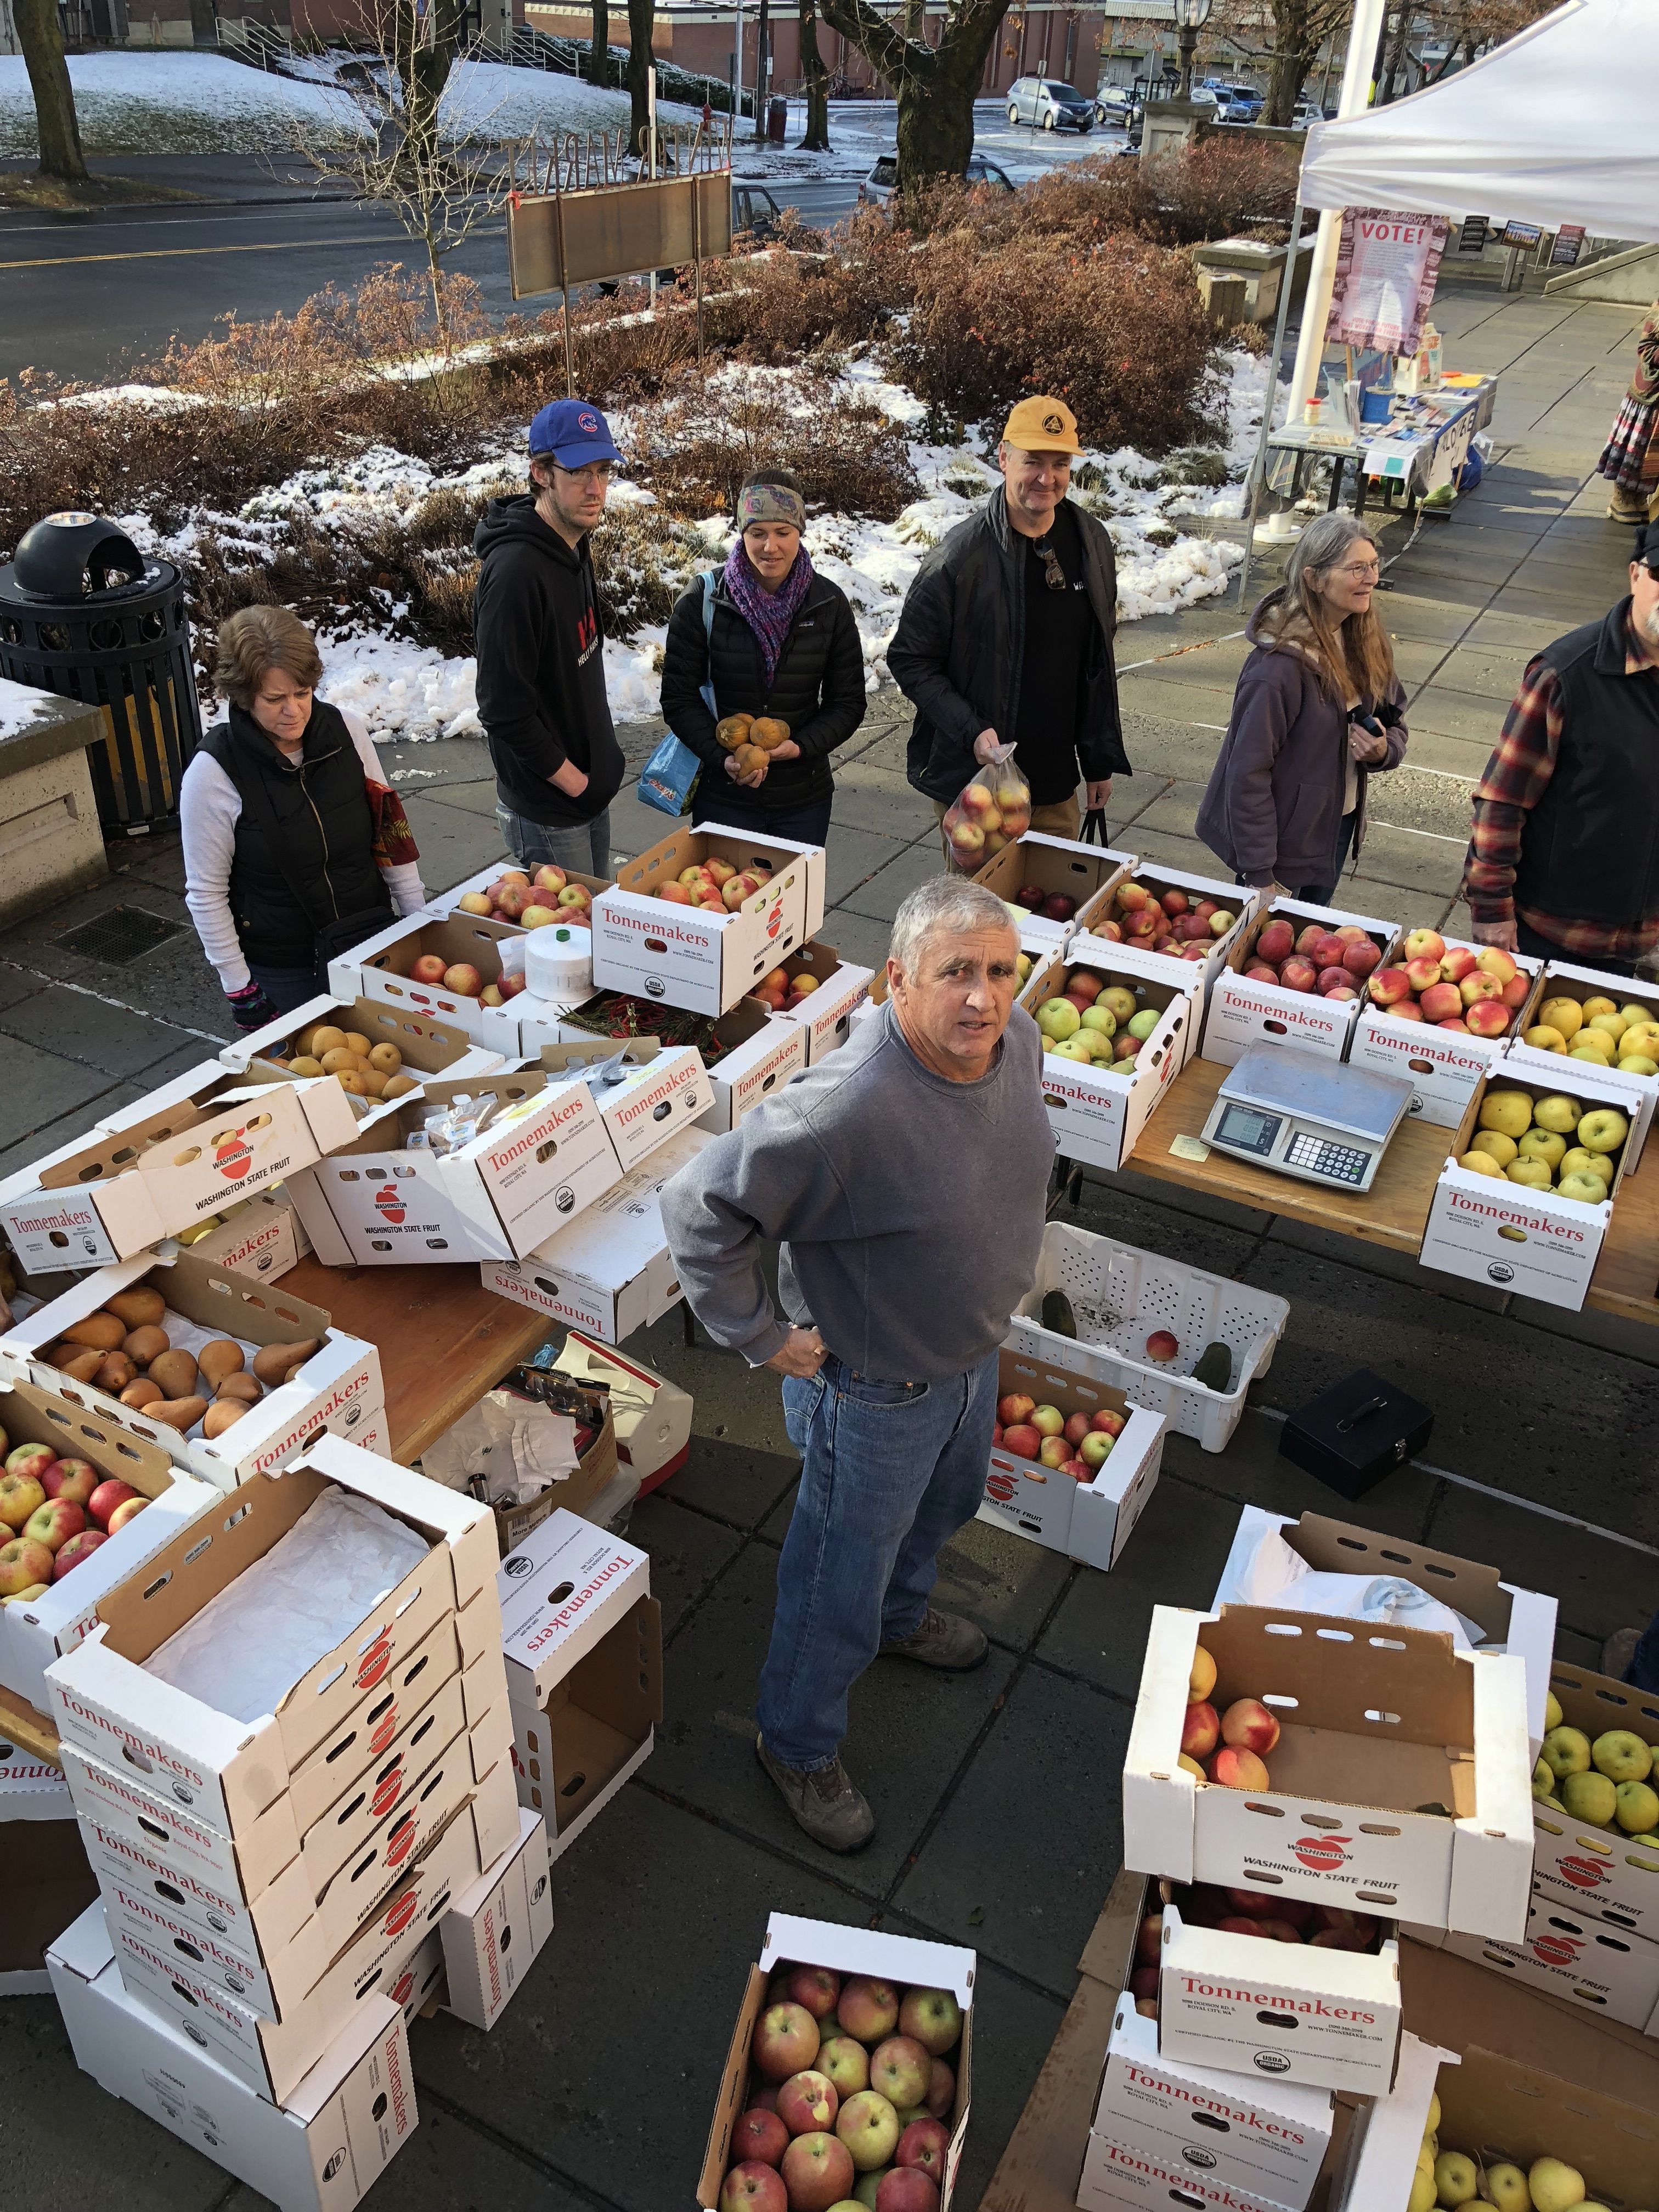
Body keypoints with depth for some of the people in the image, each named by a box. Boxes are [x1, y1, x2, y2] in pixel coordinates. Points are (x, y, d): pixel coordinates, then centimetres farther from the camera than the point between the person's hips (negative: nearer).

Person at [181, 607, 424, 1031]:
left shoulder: (346, 732, -8)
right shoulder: (212, 771, -17)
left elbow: (389, 834, 3)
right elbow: (206, 894, -10)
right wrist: (239, 988, -9)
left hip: (372, 944, 3)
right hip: (281, 972, -3)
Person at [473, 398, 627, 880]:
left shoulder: (574, 546, 5)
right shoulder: (516, 569, -25)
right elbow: (503, 706, -26)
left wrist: (600, 766, 10)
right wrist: (574, 782, -18)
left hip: (590, 785, 9)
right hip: (547, 811, -9)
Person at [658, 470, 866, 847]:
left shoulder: (829, 604, -3)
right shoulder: (703, 601, -7)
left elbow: (848, 702, 2)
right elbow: (679, 698, -4)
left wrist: (802, 746, -16)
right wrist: (722, 758, -20)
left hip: (804, 800, 2)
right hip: (722, 798, -1)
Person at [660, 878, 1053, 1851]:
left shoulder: (1017, 1040, -13)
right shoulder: (846, 1112, -39)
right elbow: (700, 1207, -31)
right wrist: (761, 1335, -22)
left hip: (973, 1356, 8)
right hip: (874, 1391, -7)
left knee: (943, 1506, 34)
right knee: (841, 1579, 15)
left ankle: (902, 1614, 66)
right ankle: (799, 1746, 42)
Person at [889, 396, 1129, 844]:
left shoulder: (1091, 542, 3)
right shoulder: (961, 554, -14)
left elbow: (1097, 662, 11)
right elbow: (909, 660, -10)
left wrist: (1100, 759, 12)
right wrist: (972, 731, -21)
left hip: (1056, 782, 5)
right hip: (972, 781, -5)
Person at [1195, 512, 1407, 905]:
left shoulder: (1367, 642, -3)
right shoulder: (1281, 665, -26)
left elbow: (1393, 721, 11)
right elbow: (1248, 773, -25)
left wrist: (1383, 750, -14)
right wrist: (1259, 874, -23)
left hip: (1340, 825, 7)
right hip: (1287, 838, -7)